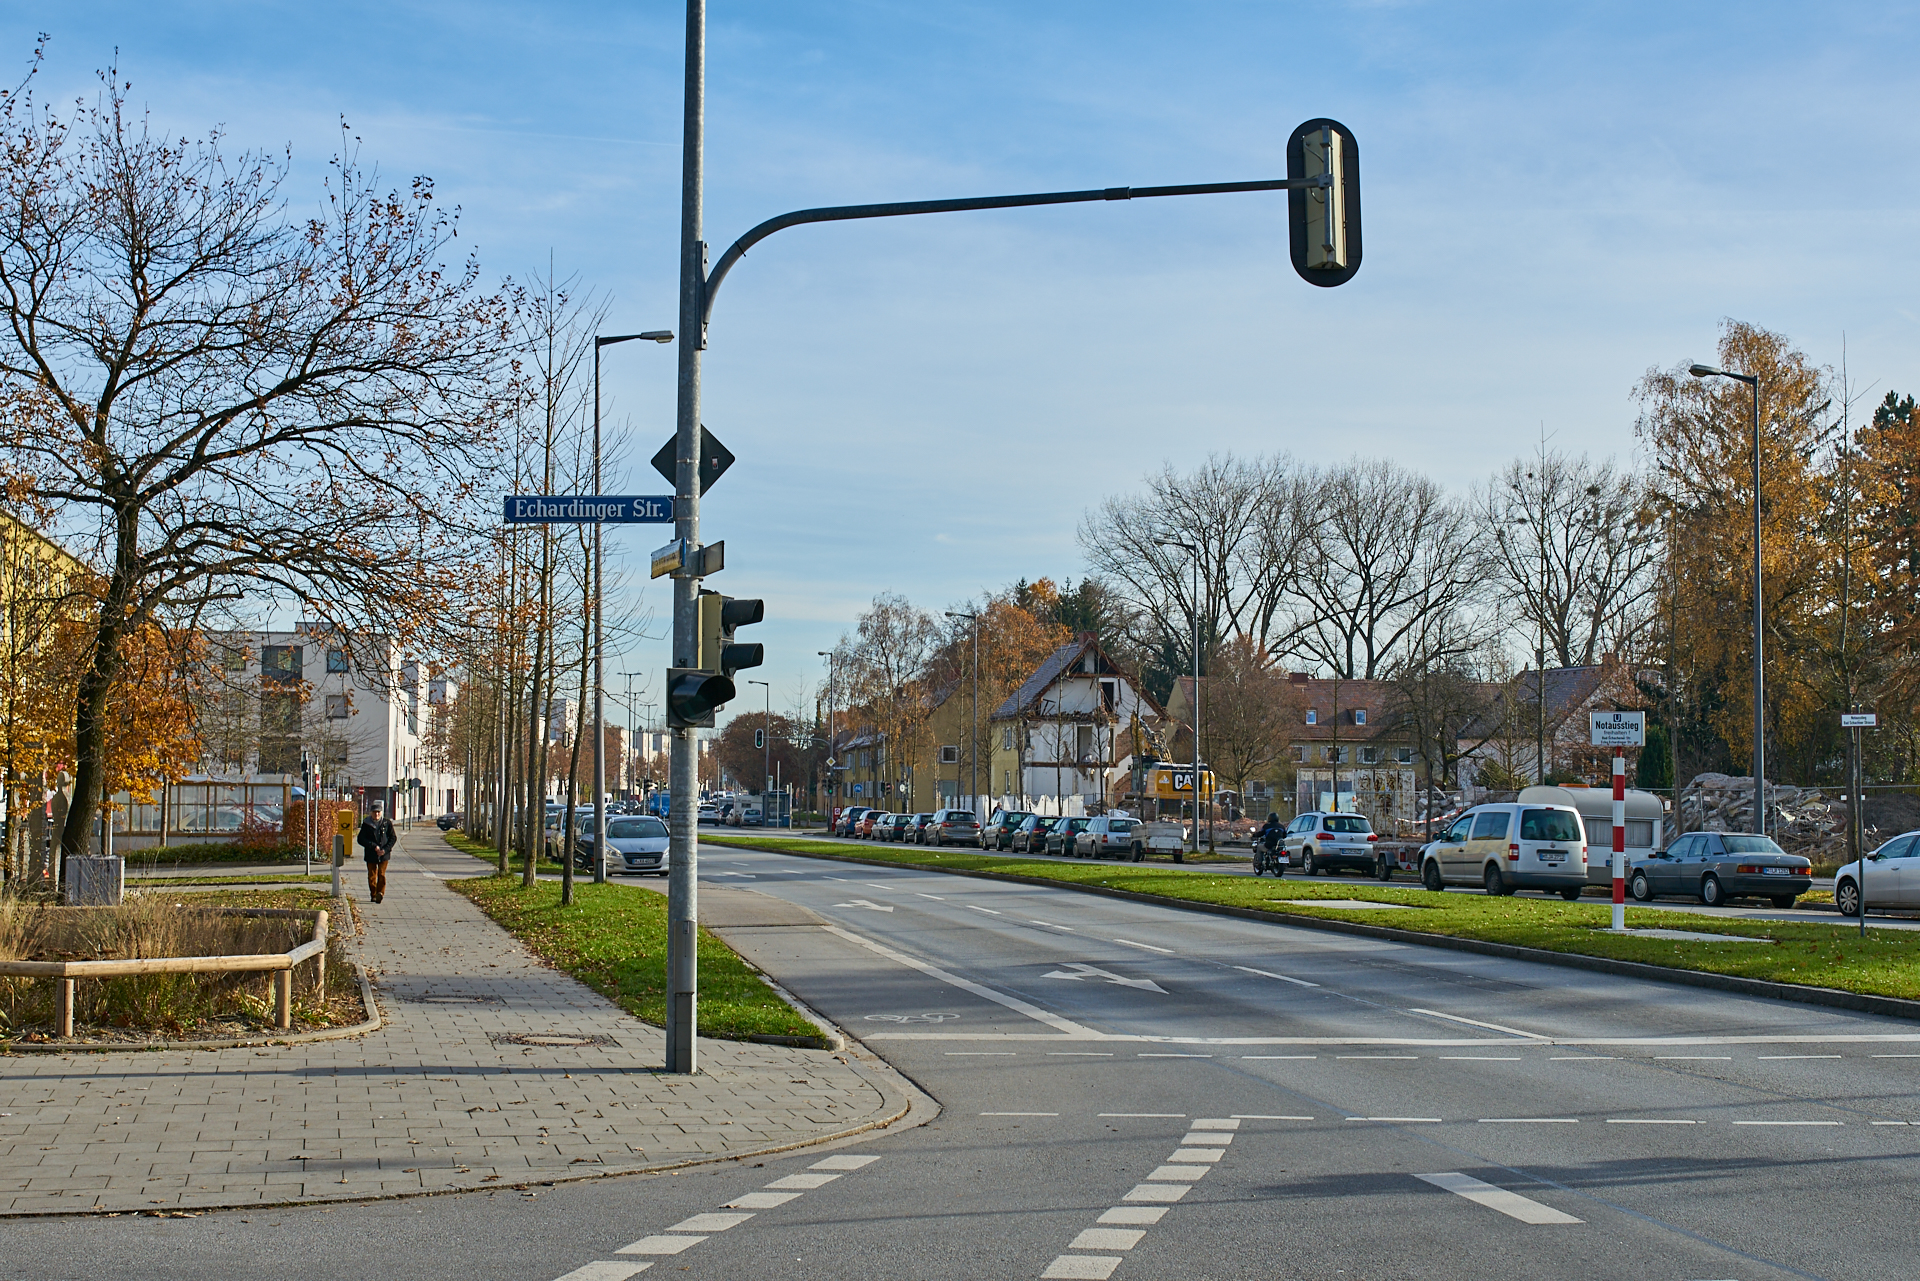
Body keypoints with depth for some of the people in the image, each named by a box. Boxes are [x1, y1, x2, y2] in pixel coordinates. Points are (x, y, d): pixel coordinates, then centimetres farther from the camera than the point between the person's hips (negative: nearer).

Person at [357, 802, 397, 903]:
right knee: (372, 875, 5)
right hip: (370, 855, 1)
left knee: (381, 874, -9)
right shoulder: (366, 824, 2)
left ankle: (380, 893, -12)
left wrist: (385, 849, -11)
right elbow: (361, 839, -3)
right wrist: (374, 846, -13)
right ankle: (373, 894, 17)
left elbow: (393, 838, 4)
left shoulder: (387, 824, 2)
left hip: (384, 854, -1)